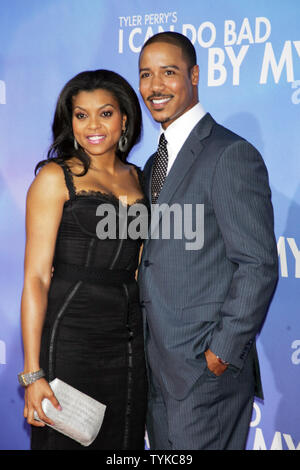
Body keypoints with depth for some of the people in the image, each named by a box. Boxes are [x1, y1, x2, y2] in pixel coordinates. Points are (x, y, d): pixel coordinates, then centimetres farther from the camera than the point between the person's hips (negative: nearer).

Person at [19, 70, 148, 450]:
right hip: (72, 338, -5)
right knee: (67, 440, 5)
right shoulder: (55, 177, -5)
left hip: (130, 342, 5)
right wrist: (33, 372, -15)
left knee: (124, 441, 13)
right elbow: (36, 277, -9)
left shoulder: (136, 177, 11)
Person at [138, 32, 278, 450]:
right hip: (160, 367, 8)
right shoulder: (155, 164, 16)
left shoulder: (232, 155, -12)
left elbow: (258, 266, -16)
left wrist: (223, 352, -16)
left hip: (207, 368, -8)